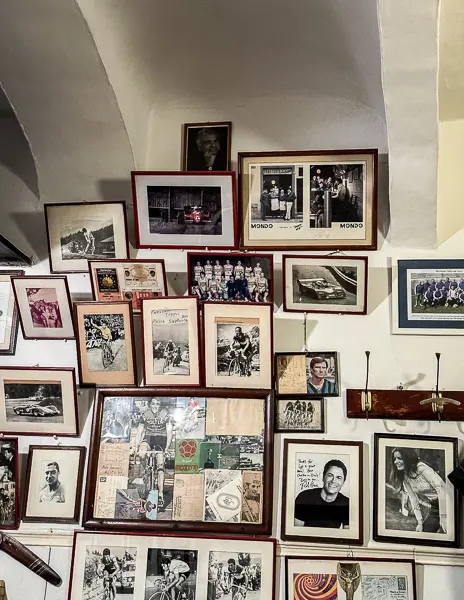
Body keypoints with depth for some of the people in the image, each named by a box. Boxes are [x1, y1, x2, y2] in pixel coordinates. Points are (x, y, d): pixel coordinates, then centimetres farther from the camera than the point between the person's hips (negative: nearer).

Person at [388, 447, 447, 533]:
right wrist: (420, 522, -6)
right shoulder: (404, 476, 2)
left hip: (443, 503, -7)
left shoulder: (421, 468, -21)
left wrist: (443, 517, -27)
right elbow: (413, 498, 2)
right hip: (433, 508, 7)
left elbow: (441, 488, -27)